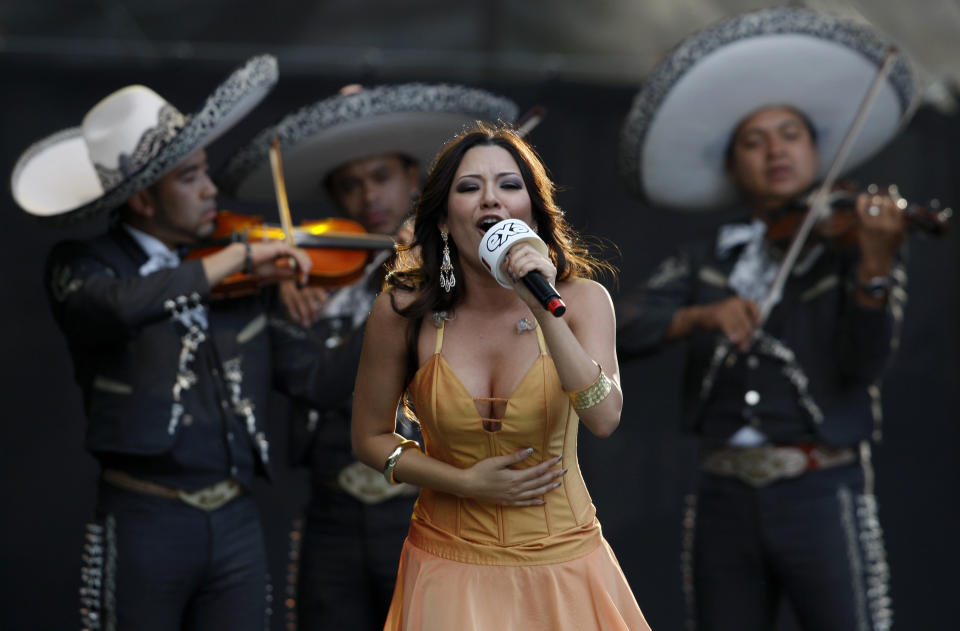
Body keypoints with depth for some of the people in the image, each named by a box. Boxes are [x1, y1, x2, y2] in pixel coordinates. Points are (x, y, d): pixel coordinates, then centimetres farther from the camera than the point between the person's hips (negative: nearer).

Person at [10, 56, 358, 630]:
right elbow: (122, 304, -28)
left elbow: (322, 379, 6)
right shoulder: (82, 265, -2)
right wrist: (236, 257, -21)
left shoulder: (242, 280, 11)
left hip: (237, 522, 4)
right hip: (143, 522, -4)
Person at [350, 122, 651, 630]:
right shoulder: (404, 312, -9)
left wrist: (545, 310, -30)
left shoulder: (582, 301, -9)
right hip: (450, 568, -1)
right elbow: (369, 437, 1)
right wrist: (466, 484, -11)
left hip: (562, 564, 1)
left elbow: (604, 418, -23)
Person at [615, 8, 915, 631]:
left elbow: (862, 366, -11)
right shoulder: (705, 262, 13)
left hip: (823, 493, -4)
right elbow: (624, 330, -2)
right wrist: (702, 315, -22)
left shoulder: (850, 246, 3)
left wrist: (874, 265, -29)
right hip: (724, 496, 4)